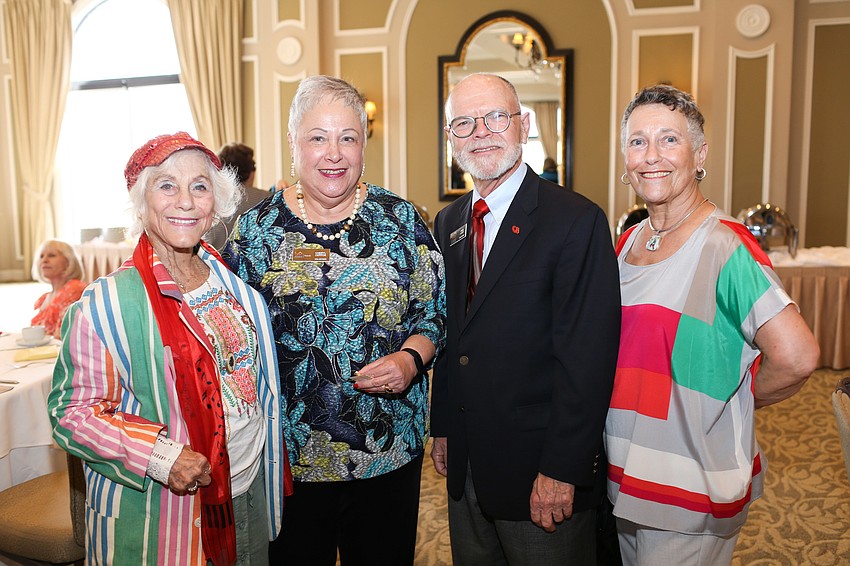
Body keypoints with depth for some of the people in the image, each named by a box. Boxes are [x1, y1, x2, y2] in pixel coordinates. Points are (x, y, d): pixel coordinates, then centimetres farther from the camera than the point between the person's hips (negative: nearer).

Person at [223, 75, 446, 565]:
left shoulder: (402, 220, -2)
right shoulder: (256, 229, -2)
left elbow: (435, 314, 3)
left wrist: (411, 359, -17)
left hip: (390, 451, 1)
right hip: (290, 455, 0)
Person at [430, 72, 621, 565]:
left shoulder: (576, 220, -15)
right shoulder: (449, 223, 7)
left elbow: (587, 357, -18)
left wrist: (562, 471, -18)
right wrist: (442, 425, 10)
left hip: (538, 468, -6)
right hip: (466, 466, 6)